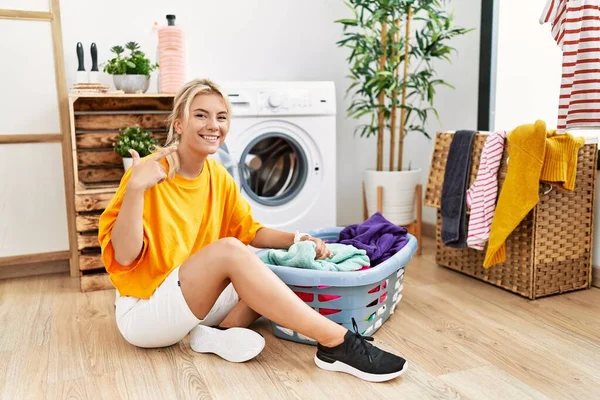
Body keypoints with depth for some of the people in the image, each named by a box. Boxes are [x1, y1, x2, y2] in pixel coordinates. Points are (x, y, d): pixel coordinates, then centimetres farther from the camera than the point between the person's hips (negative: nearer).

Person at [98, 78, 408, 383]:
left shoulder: (218, 176, 2)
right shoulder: (150, 174, -17)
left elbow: (248, 230, 11)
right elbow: (124, 256, -22)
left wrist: (295, 240, -5)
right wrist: (134, 189, -36)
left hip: (197, 300, 7)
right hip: (143, 312, -7)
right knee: (228, 250, -31)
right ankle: (337, 342, -31)